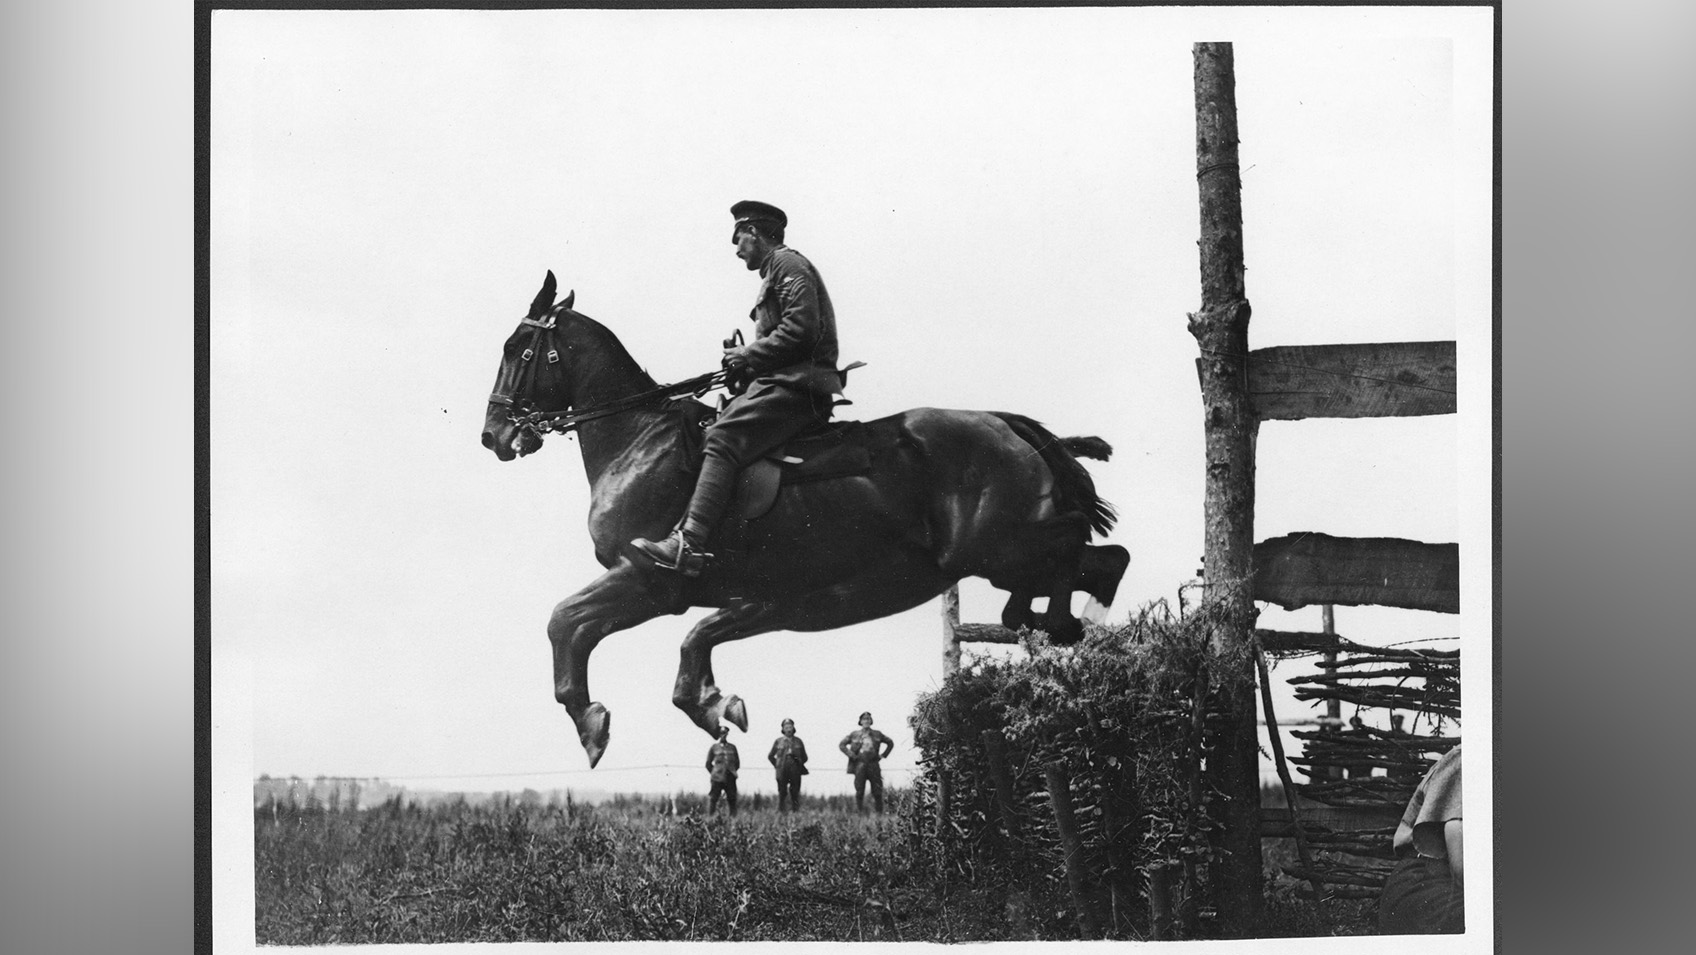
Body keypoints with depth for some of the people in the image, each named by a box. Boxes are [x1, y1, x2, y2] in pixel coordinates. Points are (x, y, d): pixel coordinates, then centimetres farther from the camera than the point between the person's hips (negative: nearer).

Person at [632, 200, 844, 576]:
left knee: (722, 439, -25)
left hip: (795, 385, -11)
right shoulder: (776, 272, 30)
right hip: (783, 381, 11)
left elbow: (800, 330, -16)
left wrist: (746, 355, -9)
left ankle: (689, 545, -39)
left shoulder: (788, 264, -2)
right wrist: (745, 362, 12)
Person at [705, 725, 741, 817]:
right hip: (717, 778, -2)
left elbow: (737, 762, 19)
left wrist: (733, 772, 10)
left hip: (730, 778, 2)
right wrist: (713, 773, 4)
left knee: (732, 799, 0)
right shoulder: (714, 747, 5)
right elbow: (708, 764, 10)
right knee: (713, 799, -7)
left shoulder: (732, 747, 12)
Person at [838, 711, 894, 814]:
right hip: (860, 765, -1)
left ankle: (880, 813, 2)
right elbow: (841, 745, 10)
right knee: (859, 792, -3)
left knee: (877, 792, -3)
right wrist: (851, 755, 0)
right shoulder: (854, 735, 6)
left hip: (873, 766, 1)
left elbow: (890, 743, 22)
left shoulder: (877, 735, 10)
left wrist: (882, 755, 11)